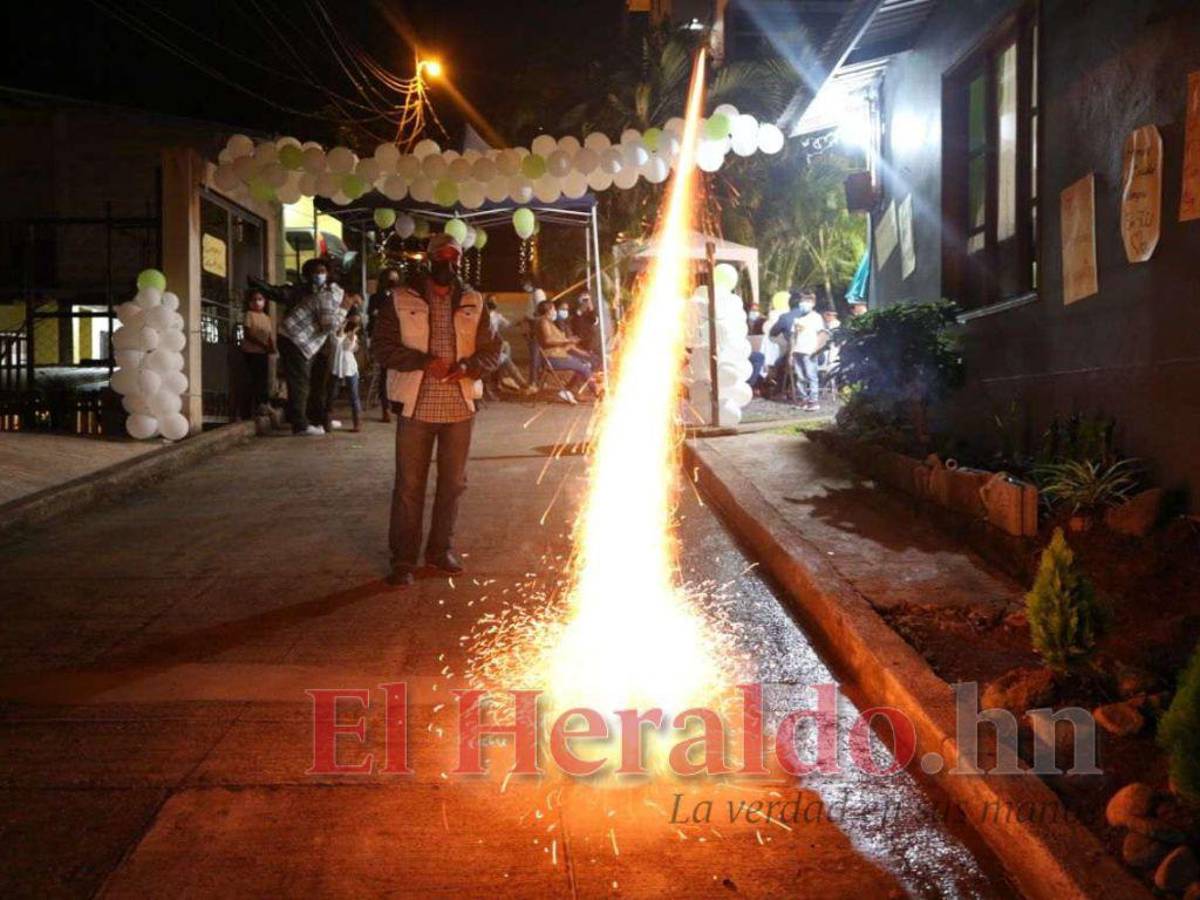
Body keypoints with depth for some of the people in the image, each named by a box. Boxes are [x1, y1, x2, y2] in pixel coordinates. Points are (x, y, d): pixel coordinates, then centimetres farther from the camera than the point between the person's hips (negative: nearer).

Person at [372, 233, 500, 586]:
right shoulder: (401, 300, 0)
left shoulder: (473, 303, 8)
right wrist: (424, 361, -18)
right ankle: (403, 559, 9)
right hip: (416, 408, -3)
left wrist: (467, 366, -12)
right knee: (409, 485, -1)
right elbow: (382, 347, -4)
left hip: (459, 407, 3)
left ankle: (441, 550, 27)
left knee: (453, 483, 12)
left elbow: (491, 349, 9)